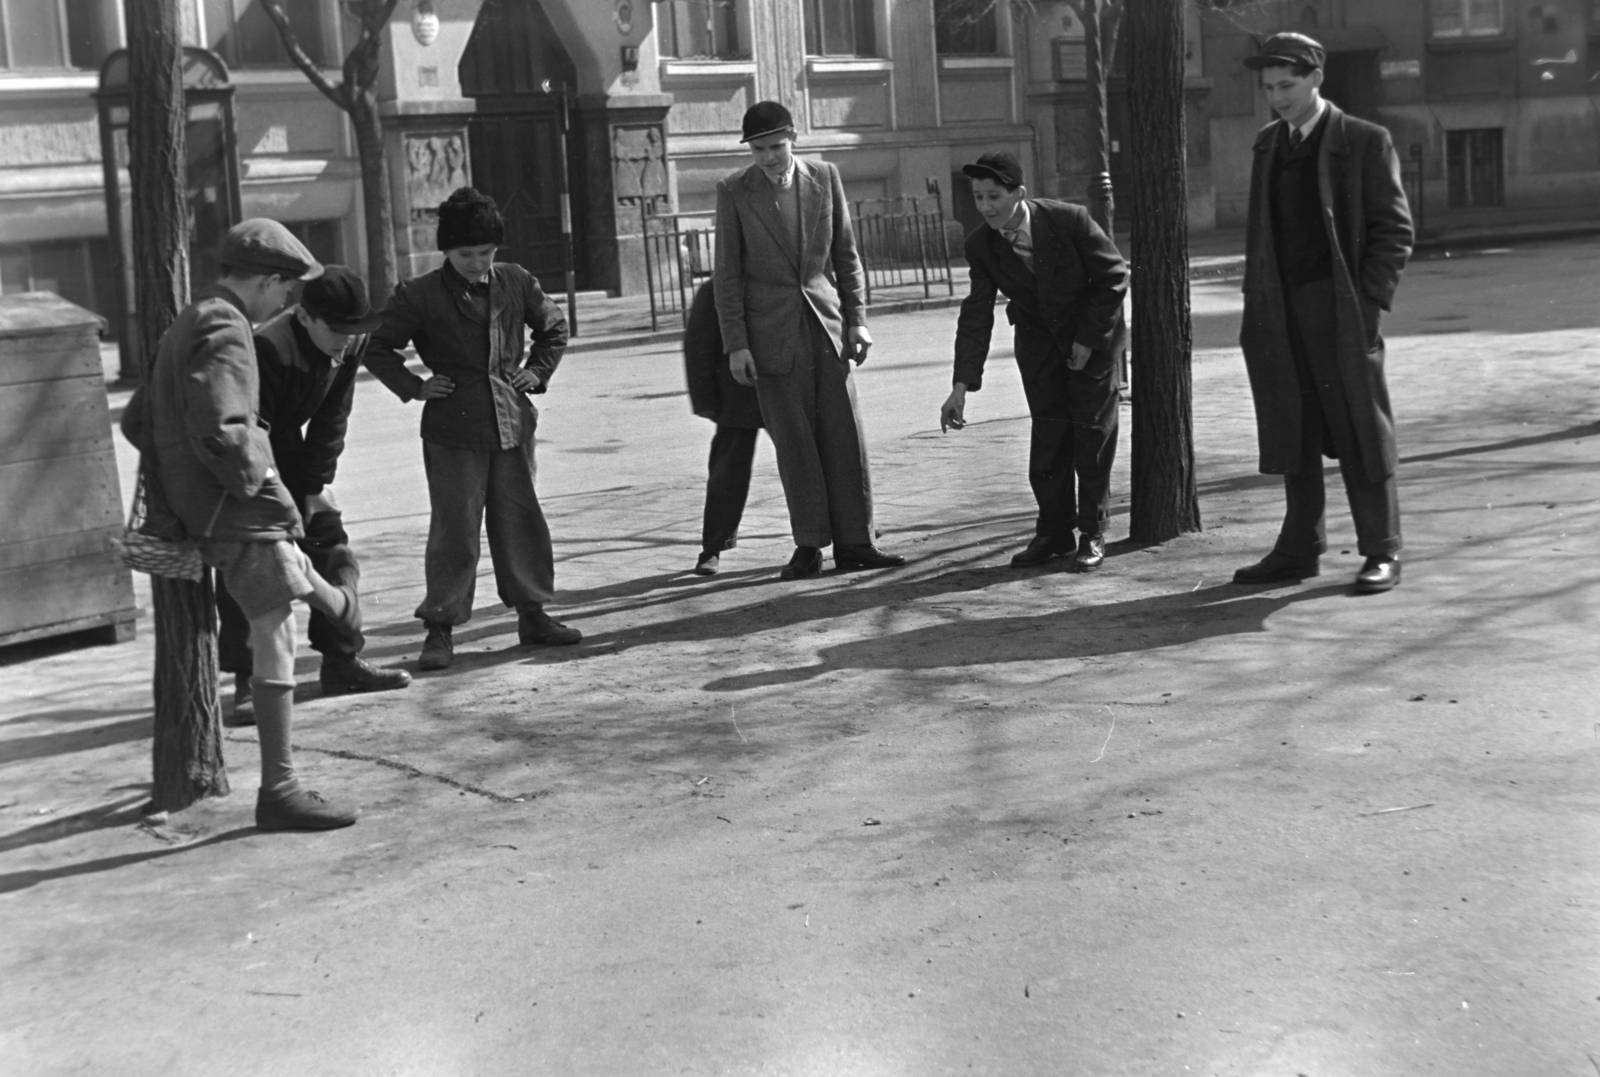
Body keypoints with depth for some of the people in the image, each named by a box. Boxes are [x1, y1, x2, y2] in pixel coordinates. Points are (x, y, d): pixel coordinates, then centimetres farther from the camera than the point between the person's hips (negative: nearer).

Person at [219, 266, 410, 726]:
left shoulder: (349, 343, -11)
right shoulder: (268, 347, -33)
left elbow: (331, 420, -3)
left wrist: (317, 485, -6)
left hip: (287, 449, 7)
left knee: (332, 548, 5)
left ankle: (342, 661, 15)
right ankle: (247, 683, -8)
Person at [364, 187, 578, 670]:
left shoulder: (515, 283, 5)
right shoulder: (419, 296, -6)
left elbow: (554, 326, 21)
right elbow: (377, 348, 3)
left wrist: (537, 372, 11)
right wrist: (414, 387, -5)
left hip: (512, 426, 4)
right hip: (453, 434, -4)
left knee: (522, 521, 10)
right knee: (454, 530, -3)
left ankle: (532, 614, 22)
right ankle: (439, 628, 5)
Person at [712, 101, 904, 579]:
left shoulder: (824, 177, 3)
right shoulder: (733, 192, -3)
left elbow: (846, 254, 9)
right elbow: (727, 273, -2)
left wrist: (856, 319, 3)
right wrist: (736, 344, -7)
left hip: (826, 323, 2)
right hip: (772, 332, -2)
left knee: (845, 436, 0)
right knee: (794, 441, 0)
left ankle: (853, 542, 6)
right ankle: (809, 545, 9)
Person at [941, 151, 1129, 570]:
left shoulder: (1069, 220, -24)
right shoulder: (981, 245, -14)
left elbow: (1114, 275, -13)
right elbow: (976, 315, -13)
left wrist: (1088, 338, -13)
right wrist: (962, 385, -22)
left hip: (1090, 335, -3)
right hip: (1038, 342, 3)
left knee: (1093, 437, -1)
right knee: (1047, 438, 2)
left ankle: (1092, 534, 9)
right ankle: (1054, 532, 13)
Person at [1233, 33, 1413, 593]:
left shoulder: (1365, 142, -3)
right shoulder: (1268, 143, 14)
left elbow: (1394, 230, -4)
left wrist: (1367, 301, -12)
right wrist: (1255, 306, 9)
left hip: (1340, 311, -5)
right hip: (1279, 312, 5)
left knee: (1360, 434, 0)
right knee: (1293, 436, 8)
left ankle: (1381, 552, 7)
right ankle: (1299, 550, 15)